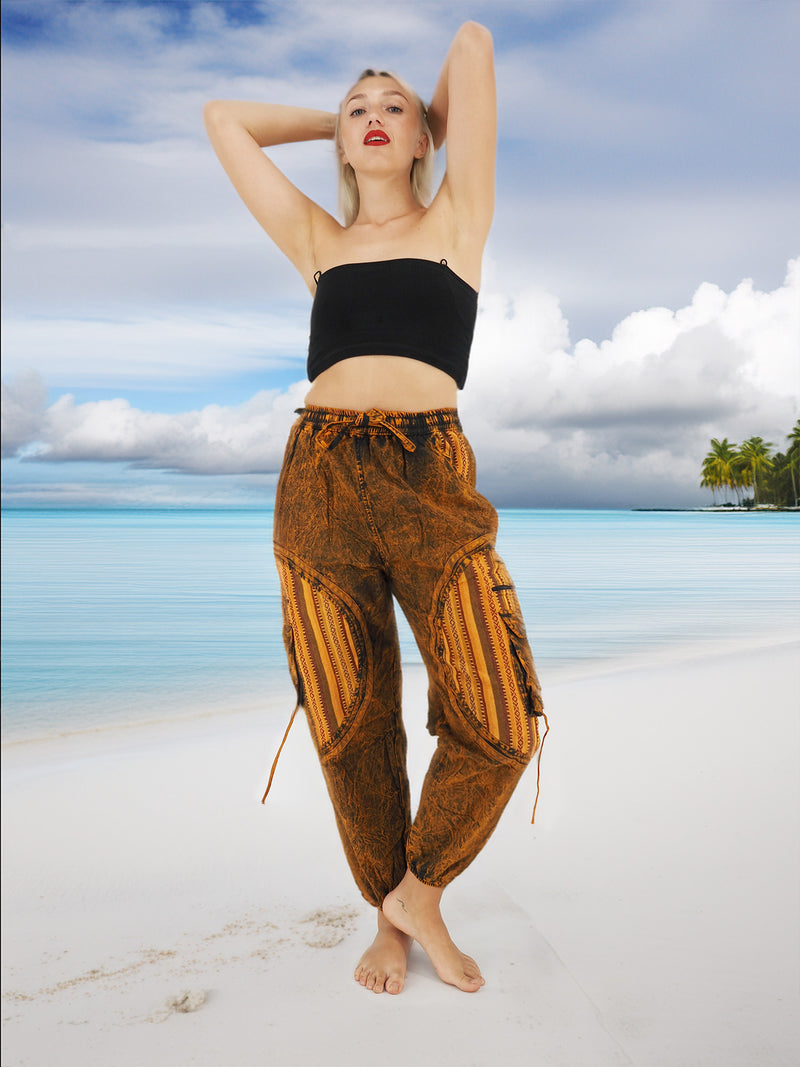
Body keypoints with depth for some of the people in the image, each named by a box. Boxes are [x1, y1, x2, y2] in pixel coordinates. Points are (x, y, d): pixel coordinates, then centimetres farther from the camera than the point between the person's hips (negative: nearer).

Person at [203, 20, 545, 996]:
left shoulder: (454, 223, 15)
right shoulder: (318, 243, 19)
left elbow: (472, 45, 13)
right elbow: (223, 120, 28)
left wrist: (428, 120, 30)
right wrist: (338, 122, 32)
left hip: (432, 482, -1)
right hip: (318, 481, 2)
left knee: (501, 722, -10)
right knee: (352, 728, 3)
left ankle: (418, 890, 15)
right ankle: (391, 918, 24)